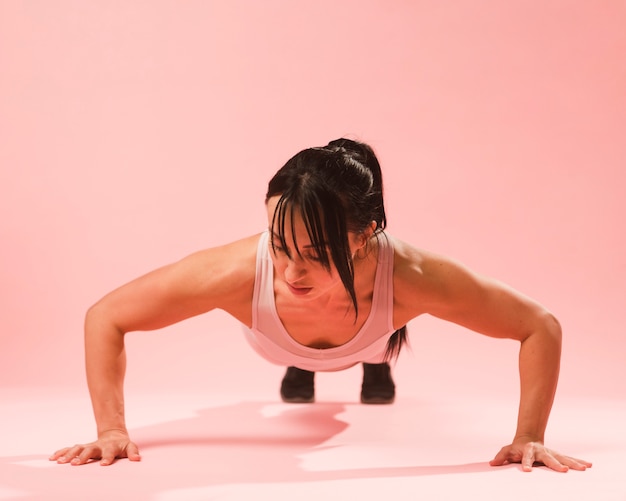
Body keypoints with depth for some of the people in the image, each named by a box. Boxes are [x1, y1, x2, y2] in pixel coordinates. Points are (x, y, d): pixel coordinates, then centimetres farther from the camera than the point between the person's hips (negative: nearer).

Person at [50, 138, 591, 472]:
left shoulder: (408, 276, -50)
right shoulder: (240, 271, -50)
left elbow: (542, 327, -36)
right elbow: (104, 317, -36)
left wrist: (529, 438, -38)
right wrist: (112, 430, -37)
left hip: (366, 338, 0)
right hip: (281, 340, 0)